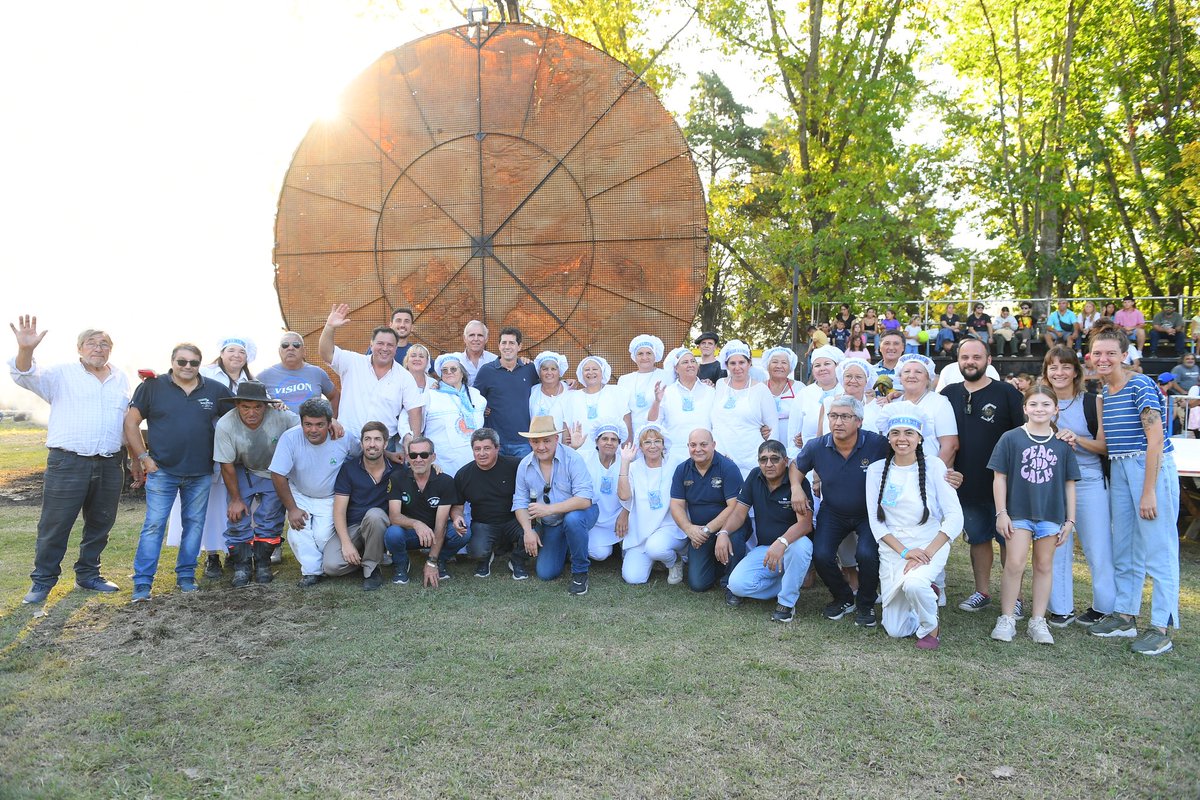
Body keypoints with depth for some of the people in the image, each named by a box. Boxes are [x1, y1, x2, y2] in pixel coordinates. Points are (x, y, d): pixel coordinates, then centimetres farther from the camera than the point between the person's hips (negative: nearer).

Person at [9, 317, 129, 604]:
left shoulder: (121, 379, 13)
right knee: (55, 524, 0)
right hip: (68, 462, -4)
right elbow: (26, 376, -14)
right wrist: (25, 349, -35)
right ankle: (42, 581, 12)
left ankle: (88, 574, 27)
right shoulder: (62, 374, 1)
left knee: (100, 524, 13)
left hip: (110, 465, 4)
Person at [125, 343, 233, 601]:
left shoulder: (216, 390, 3)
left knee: (194, 524, 9)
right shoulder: (152, 386, -2)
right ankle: (142, 583, 2)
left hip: (201, 474, 3)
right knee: (154, 525, -3)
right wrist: (142, 457, -6)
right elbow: (131, 422, -1)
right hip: (161, 471, -2)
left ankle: (186, 576, 21)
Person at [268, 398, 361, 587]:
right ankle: (312, 570, 2)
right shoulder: (290, 438, -25)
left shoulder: (345, 437, -20)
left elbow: (367, 454, 3)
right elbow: (278, 475, -19)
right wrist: (292, 509, -17)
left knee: (323, 535, -18)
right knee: (297, 534, -19)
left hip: (330, 498, 0)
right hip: (299, 495, 1)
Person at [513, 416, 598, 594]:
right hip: (549, 525, 5)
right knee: (545, 573, -1)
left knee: (572, 519, -39)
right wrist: (528, 531, -17)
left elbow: (584, 499, -31)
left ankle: (580, 572, -17)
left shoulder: (572, 459, -23)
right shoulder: (524, 466, -7)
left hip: (578, 514, -5)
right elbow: (520, 502, -1)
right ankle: (566, 547, 32)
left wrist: (549, 509, -35)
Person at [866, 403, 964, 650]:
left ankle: (930, 627, -4)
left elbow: (955, 517, -9)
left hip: (930, 547, -3)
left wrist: (927, 553, -18)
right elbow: (876, 521, -1)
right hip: (892, 551, 3)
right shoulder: (876, 470, 1)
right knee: (895, 631, 3)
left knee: (914, 584, -36)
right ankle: (927, 595, 33)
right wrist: (904, 551, -14)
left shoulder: (934, 467, -5)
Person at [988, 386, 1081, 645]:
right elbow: (999, 477, -2)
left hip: (1051, 514, 3)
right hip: (1019, 512, -2)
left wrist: (1070, 519, 6)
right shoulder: (1011, 438, -3)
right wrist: (1001, 512, -5)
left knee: (1044, 566, 10)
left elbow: (1069, 483, 9)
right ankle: (1006, 619, 5)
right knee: (1014, 564, -7)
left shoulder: (1062, 444, 4)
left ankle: (1038, 621, 19)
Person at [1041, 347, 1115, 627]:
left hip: (1089, 482, -2)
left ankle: (1103, 606, 17)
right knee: (1056, 547, 7)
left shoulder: (1093, 402, -2)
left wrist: (1077, 439, -20)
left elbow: (1105, 446, -4)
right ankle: (1061, 609, 17)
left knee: (1098, 548, 1)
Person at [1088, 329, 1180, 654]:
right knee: (1123, 549, 14)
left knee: (1158, 549, -4)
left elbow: (1156, 438, -16)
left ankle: (1162, 627, 3)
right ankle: (1125, 616, 24)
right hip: (1119, 469, 8)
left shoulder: (1140, 385, -11)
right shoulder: (1103, 391, 12)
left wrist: (1149, 491, -19)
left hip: (1152, 468, -8)